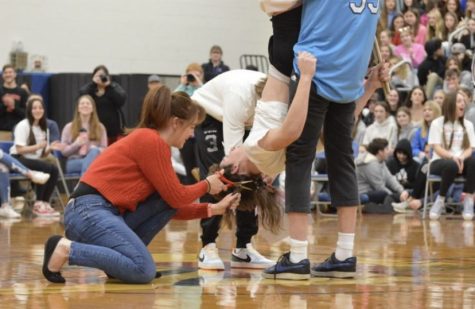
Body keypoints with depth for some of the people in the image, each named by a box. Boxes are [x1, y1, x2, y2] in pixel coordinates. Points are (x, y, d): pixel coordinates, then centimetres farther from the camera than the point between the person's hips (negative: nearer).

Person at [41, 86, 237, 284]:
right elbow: (177, 197, -5)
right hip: (89, 212, -10)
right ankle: (66, 249, -14)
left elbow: (172, 203, 23)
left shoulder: (150, 140, 19)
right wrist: (206, 185, 12)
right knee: (144, 271, -22)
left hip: (107, 211, 10)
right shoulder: (151, 141, -10)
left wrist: (213, 209, 20)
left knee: (169, 196, 7)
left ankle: (128, 255, 6)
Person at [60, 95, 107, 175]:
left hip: (94, 162, 1)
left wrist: (94, 150, -16)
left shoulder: (100, 127, 14)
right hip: (73, 162, -1)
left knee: (94, 151, -38)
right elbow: (63, 151, 8)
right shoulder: (69, 127, 12)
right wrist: (76, 144, -12)